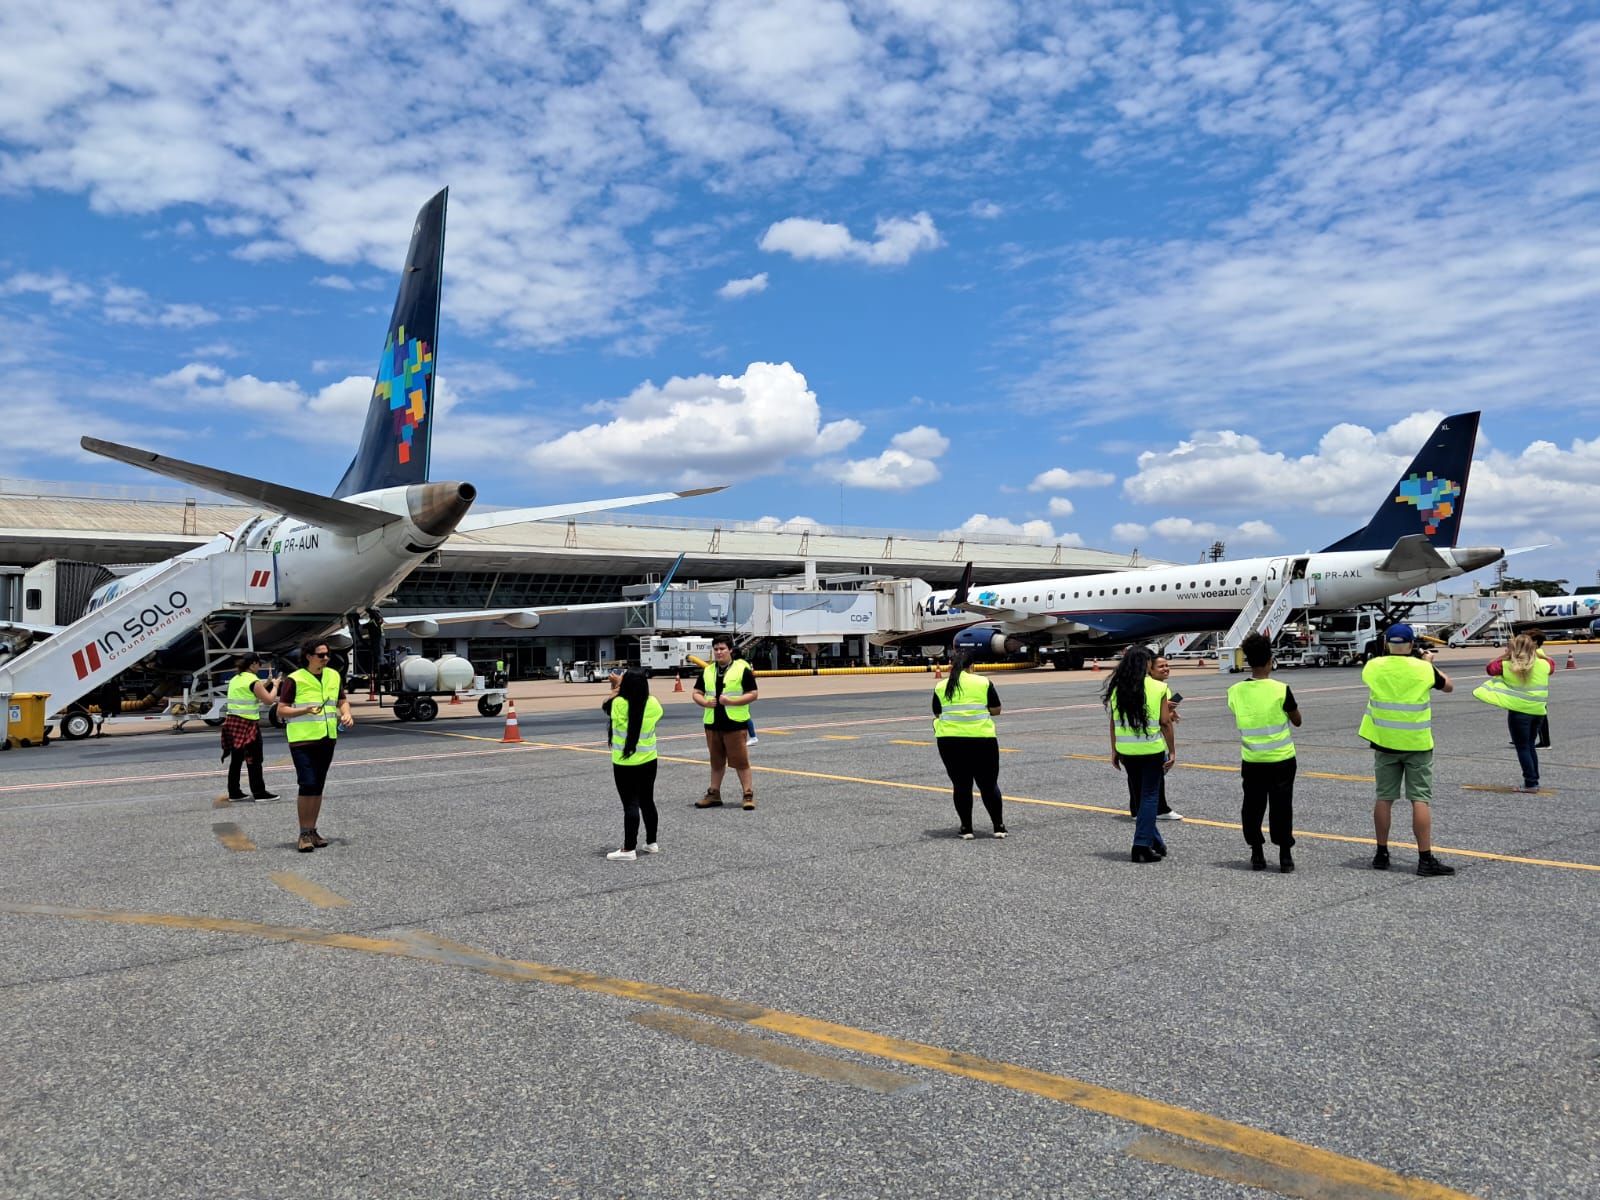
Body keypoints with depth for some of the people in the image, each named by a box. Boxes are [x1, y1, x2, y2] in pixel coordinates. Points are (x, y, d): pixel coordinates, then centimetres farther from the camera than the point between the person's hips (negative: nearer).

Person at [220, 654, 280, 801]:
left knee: (236, 759, 13)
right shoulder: (253, 681, -11)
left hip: (232, 721, 8)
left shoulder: (234, 680, 13)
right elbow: (269, 700, -11)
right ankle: (259, 793, 2)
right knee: (254, 760, -1)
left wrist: (266, 684, 19)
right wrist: (275, 686, 4)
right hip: (247, 724, -8)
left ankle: (234, 792, 17)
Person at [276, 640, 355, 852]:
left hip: (327, 739, 6)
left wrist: (347, 714, -2)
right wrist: (305, 710, -23)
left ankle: (312, 831, 21)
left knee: (318, 787, 11)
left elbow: (343, 701, 19)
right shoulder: (294, 680, -8)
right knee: (308, 785, -13)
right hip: (302, 740, -6)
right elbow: (281, 710, -7)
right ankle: (304, 834, -4)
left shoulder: (334, 676, 9)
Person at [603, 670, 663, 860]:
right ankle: (651, 842, 25)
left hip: (624, 763, -5)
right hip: (648, 761, 5)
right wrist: (640, 686, 21)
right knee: (647, 801, 15)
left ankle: (629, 849, -2)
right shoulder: (653, 704, -6)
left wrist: (616, 688, 17)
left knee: (630, 805, -4)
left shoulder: (619, 704, -16)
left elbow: (603, 704, 6)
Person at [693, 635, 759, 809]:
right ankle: (714, 794, 24)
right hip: (712, 723, 5)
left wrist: (731, 701, -18)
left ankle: (749, 795, 2)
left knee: (740, 761, -4)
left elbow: (752, 695, -6)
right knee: (716, 761, 15)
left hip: (735, 723, -5)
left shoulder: (742, 669, -4)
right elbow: (697, 693, 15)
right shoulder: (707, 671, 11)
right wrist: (705, 702, -7)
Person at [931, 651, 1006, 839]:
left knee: (960, 784, 8)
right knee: (989, 784, 8)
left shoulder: (941, 687, 7)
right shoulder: (983, 683, 3)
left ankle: (966, 828, 10)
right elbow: (996, 710, 6)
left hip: (950, 739, 1)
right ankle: (999, 826, 12)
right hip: (981, 739, -1)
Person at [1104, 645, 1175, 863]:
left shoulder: (1116, 688, 2)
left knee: (1142, 794, 18)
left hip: (1126, 751, 4)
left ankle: (1156, 843, 25)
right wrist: (1172, 751, -1)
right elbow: (1165, 723, -8)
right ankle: (1142, 846, 0)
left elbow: (1113, 722, 4)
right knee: (1149, 796, 4)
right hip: (1152, 750, -4)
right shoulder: (1158, 688, -7)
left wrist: (1114, 751, 11)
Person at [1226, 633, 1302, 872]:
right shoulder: (1281, 690, -15)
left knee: (1252, 807, 11)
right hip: (1281, 760, -2)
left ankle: (1256, 854, 16)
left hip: (1251, 761, 2)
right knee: (1281, 807, 6)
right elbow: (1297, 721, -1)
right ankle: (1285, 855, 10)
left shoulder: (1235, 692, -7)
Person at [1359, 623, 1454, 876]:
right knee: (1420, 799, 0)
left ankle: (1381, 854, 18)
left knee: (1384, 798, 11)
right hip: (1417, 744, -2)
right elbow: (1448, 686, 10)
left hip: (1384, 743, 2)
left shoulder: (1373, 667, -4)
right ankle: (1425, 859, -1)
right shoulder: (1423, 669, -10)